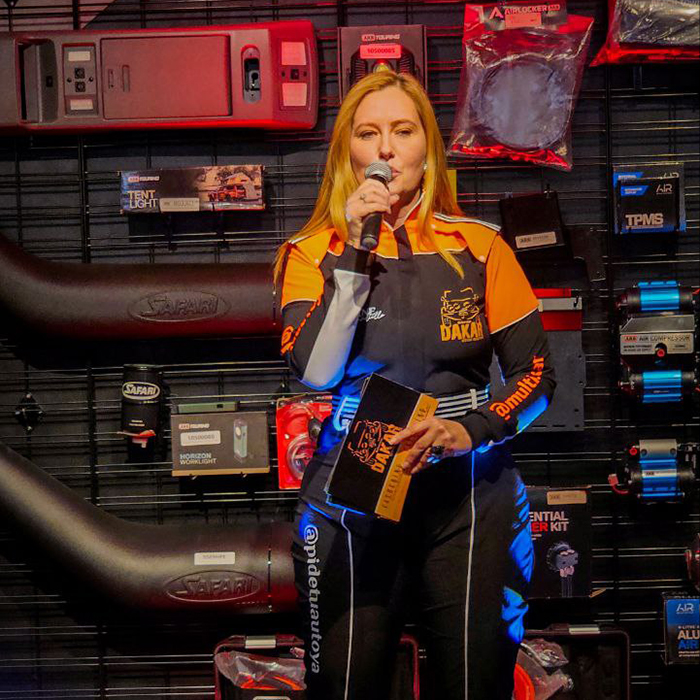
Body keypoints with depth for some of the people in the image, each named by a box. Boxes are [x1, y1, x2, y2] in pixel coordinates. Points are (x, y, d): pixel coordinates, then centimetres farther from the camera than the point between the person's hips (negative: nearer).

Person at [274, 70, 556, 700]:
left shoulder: (478, 247, 2)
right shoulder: (313, 253, 3)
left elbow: (536, 377, 2)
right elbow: (316, 371, -13)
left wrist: (471, 430, -15)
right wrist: (353, 248, -14)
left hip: (469, 504, 1)